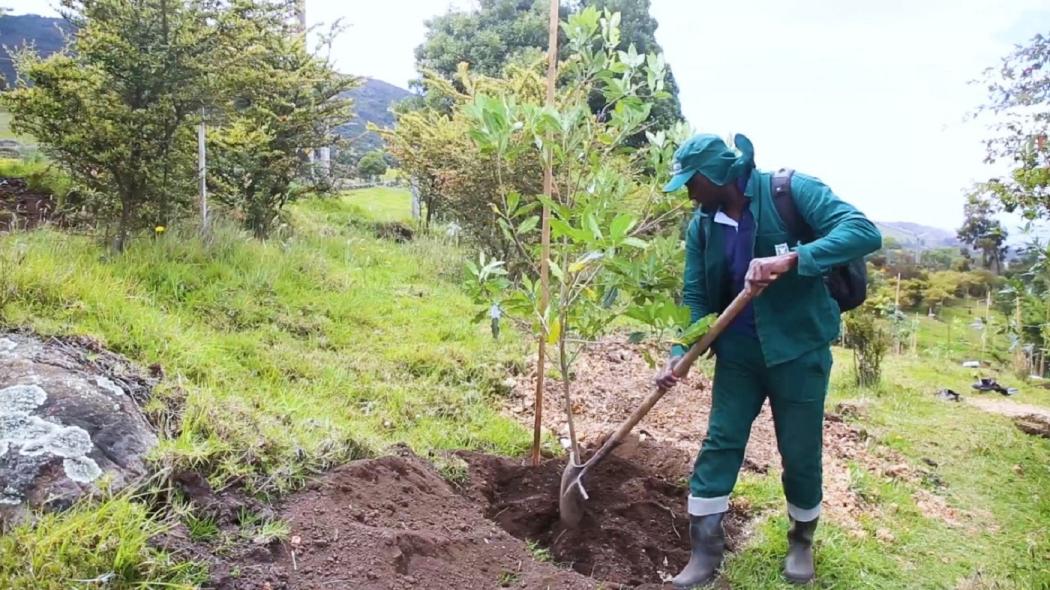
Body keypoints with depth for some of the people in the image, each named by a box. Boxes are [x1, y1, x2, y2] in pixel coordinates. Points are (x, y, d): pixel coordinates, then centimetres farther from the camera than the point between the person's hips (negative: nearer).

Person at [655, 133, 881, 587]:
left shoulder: (790, 191, -14)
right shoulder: (701, 226, 0)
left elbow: (864, 232, -24)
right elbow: (696, 297, 3)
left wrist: (791, 260, -37)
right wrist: (680, 354, -12)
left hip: (798, 348, -4)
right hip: (739, 350, 4)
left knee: (800, 454, 8)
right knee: (719, 444, 2)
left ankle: (801, 542, 35)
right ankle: (705, 553, 13)